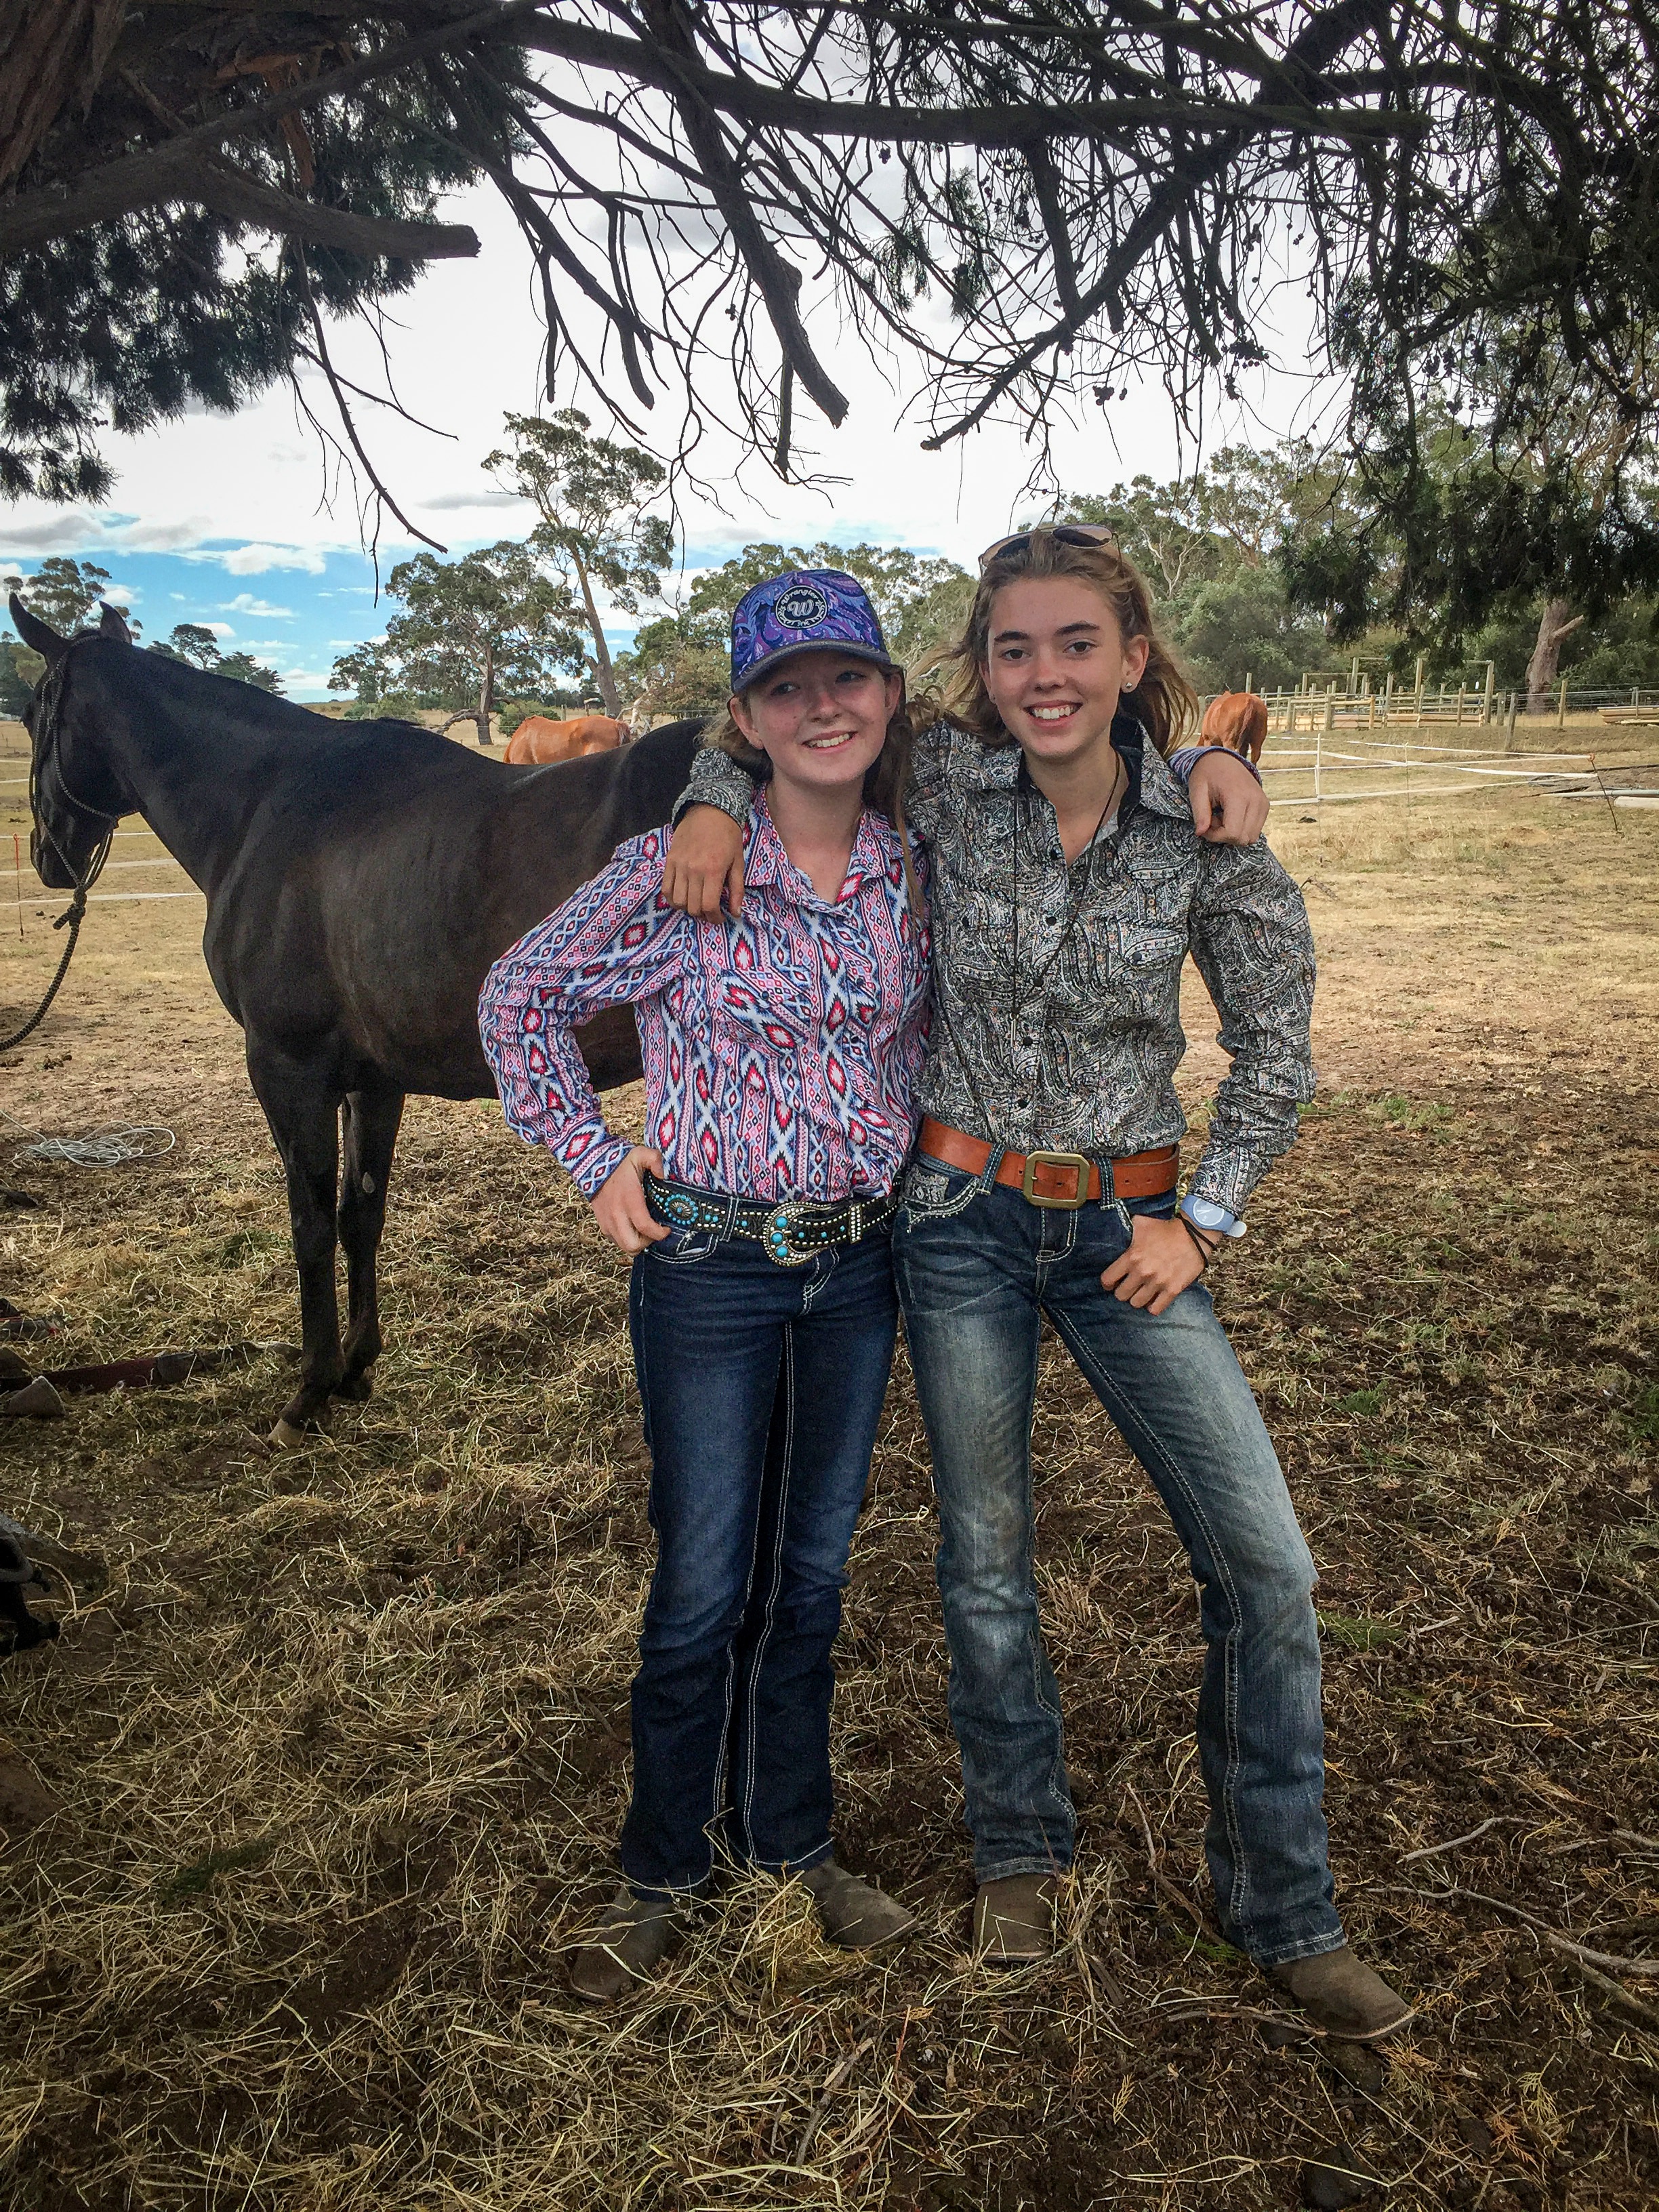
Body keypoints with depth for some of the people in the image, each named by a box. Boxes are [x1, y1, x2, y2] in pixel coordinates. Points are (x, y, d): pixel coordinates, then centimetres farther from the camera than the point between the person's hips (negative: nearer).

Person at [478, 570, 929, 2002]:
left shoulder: (911, 871, -2)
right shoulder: (679, 870, -13)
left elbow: (919, 1036, 16)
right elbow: (521, 1000, -2)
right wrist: (597, 1162, -4)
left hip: (860, 1264, 4)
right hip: (710, 1270, -4)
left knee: (814, 1574, 16)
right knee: (704, 1588, 7)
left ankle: (790, 1842, 37)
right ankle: (663, 1872, 31)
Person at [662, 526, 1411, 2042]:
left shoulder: (1204, 825, -9)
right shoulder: (945, 783, -9)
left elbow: (1275, 1041, 1)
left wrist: (1202, 1221, -4)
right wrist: (714, 805, -11)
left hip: (1128, 1223, 0)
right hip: (962, 1218, 0)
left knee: (1266, 1566, -1)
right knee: (985, 1556, 12)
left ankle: (1285, 1916, 23)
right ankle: (1021, 1854, 38)